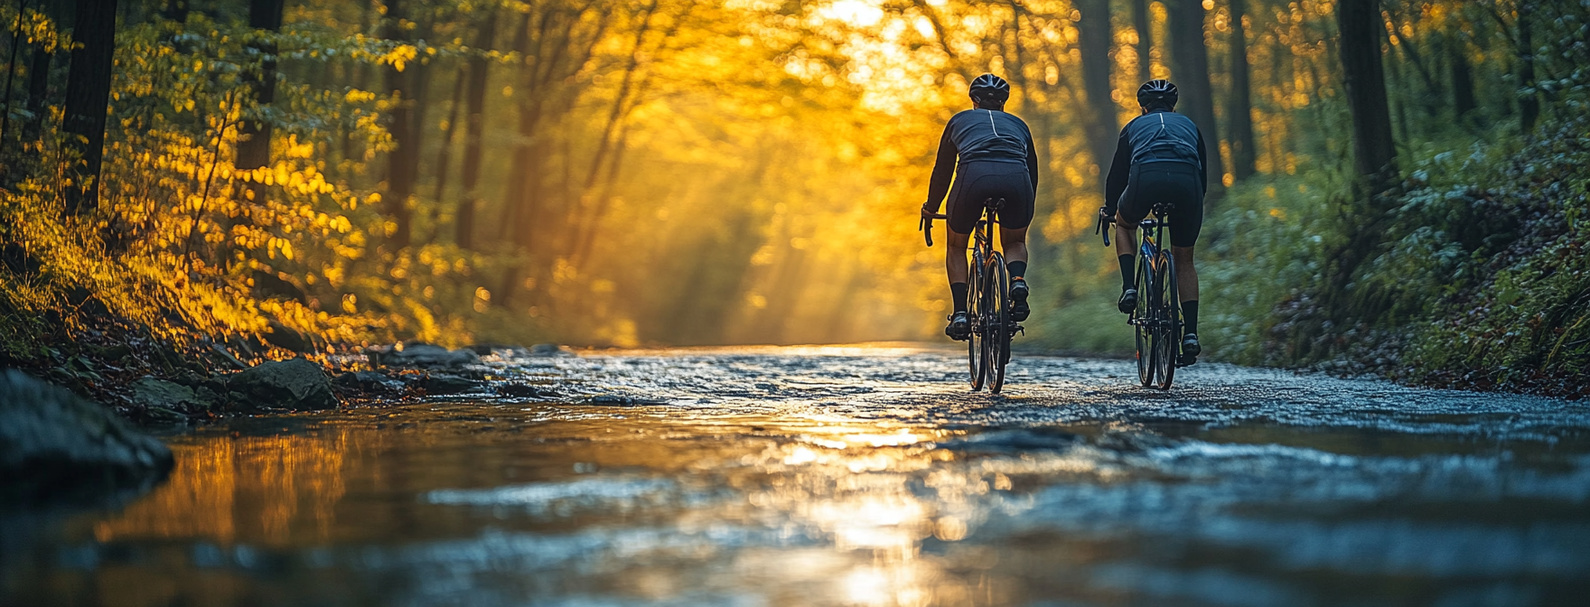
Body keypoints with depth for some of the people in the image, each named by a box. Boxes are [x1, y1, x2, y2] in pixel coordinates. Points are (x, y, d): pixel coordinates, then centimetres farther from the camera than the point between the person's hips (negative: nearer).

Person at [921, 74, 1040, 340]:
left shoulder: (961, 120, 31)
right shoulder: (1018, 125, 35)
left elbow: (942, 170, 35)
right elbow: (1033, 171, 40)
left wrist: (930, 210, 48)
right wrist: (1026, 211, 55)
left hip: (974, 175, -1)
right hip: (1016, 178, 1)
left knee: (956, 246, 24)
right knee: (1015, 241, 28)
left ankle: (960, 313, 7)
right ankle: (1018, 281, -4)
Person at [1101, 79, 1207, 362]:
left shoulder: (1135, 126, 31)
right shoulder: (1188, 125, 35)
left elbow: (1117, 173, 34)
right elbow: (1203, 173, 37)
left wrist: (1109, 210, 48)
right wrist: (1196, 199, 53)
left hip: (1146, 179, -1)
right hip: (1187, 183, 1)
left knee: (1125, 224, 33)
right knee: (1184, 260, 19)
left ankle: (1129, 288, 13)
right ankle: (1190, 333, 8)